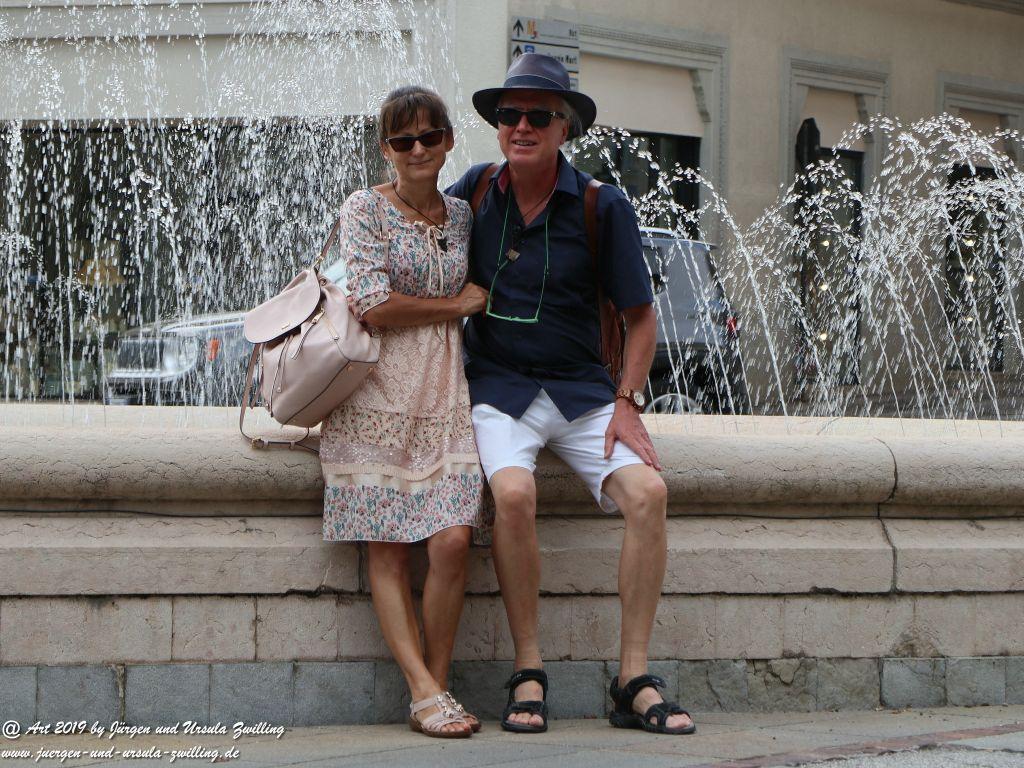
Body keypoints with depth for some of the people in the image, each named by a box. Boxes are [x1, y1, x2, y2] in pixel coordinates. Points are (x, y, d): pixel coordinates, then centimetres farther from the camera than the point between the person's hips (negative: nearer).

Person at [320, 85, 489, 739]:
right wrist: (455, 306, -2)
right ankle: (425, 691, -8)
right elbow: (372, 304, -11)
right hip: (378, 394, -3)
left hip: (445, 392, 3)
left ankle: (434, 687, -2)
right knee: (387, 550, -9)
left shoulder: (463, 215, 14)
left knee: (452, 542, -13)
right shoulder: (366, 209, -1)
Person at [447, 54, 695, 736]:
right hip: (499, 387, -1)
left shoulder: (604, 206, -1)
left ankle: (634, 682, -16)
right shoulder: (476, 190, 4)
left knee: (647, 490, -24)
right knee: (514, 492, -32)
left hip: (582, 389, 1)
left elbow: (640, 315, 5)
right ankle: (528, 674, -20)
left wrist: (628, 403, -6)